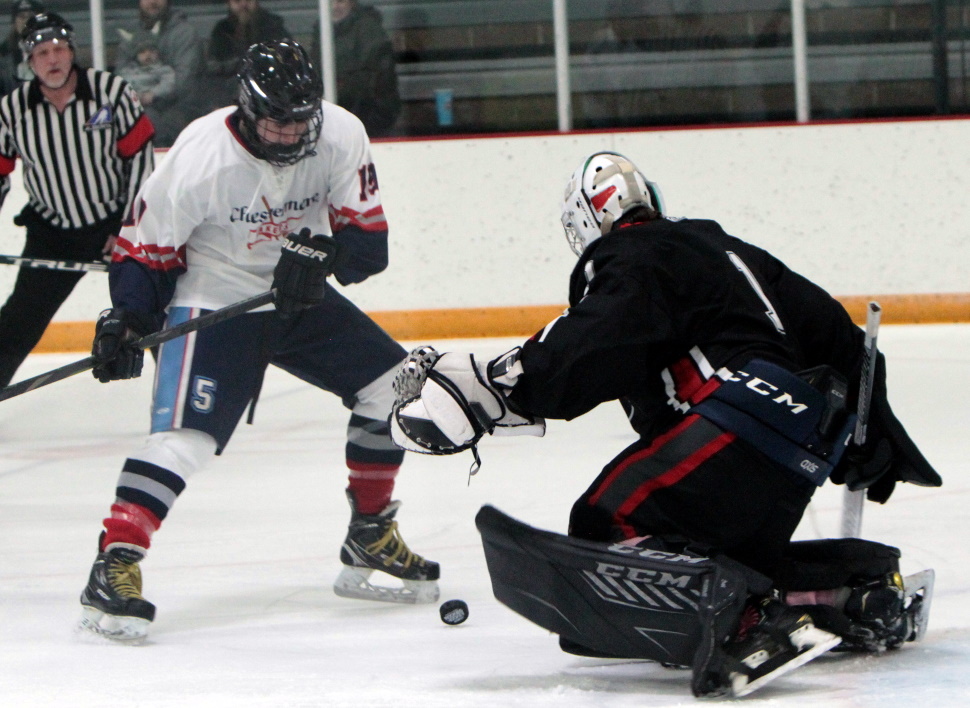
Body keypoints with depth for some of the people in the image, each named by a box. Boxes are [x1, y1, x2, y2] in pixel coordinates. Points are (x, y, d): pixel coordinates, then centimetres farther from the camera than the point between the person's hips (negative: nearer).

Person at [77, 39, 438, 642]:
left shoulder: (341, 137, -15)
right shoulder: (203, 157, -25)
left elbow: (368, 236, -10)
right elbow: (147, 244, -12)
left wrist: (323, 254, -30)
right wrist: (125, 320, -21)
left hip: (299, 298, 6)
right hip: (214, 299, -6)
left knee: (390, 384, 3)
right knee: (185, 434, -21)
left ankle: (370, 538, 17)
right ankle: (113, 567, -20)